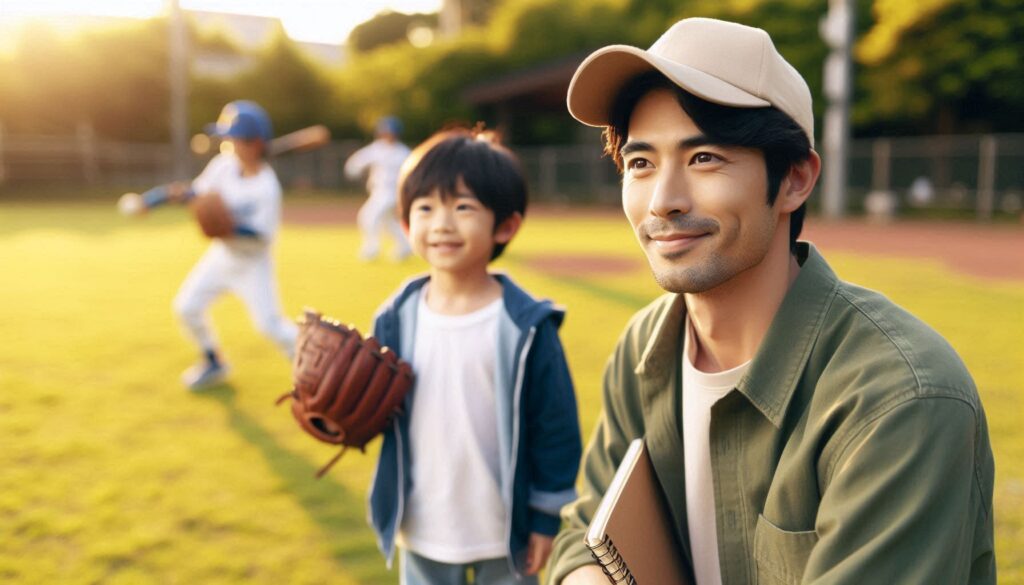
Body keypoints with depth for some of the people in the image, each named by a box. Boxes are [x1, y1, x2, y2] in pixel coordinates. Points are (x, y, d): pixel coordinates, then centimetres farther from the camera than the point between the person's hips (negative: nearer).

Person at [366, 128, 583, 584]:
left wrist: (548, 517, -7)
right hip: (422, 529, 3)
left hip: (505, 531, -3)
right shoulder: (397, 318, -5)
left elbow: (556, 426, -10)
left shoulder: (525, 325, -15)